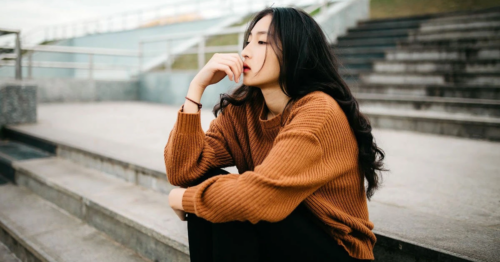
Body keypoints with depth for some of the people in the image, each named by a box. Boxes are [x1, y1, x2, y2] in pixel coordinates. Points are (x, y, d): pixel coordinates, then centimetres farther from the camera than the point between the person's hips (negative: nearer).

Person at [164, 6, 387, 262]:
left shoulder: (319, 112, -24)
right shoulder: (242, 109, -3)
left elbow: (258, 196, -34)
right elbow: (182, 171, -11)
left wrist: (184, 198, -16)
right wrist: (197, 86, -16)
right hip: (278, 238, 6)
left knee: (230, 203, -25)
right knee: (207, 186, -15)